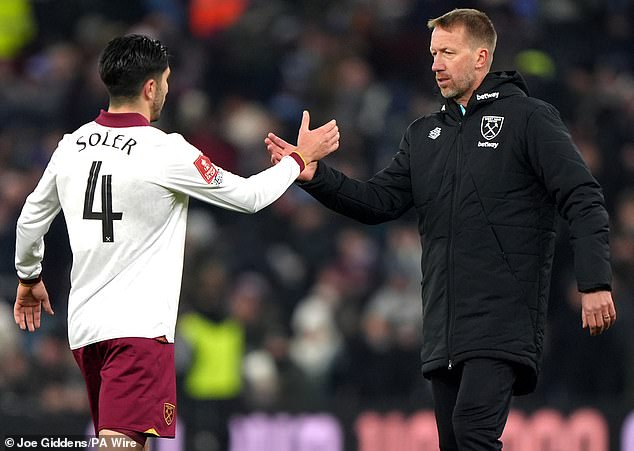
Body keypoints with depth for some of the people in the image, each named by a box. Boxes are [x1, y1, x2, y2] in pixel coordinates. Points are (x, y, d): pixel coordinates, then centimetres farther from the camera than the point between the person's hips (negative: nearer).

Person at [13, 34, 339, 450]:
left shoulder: (72, 146, 7)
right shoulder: (166, 152, -11)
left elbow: (31, 219, 20)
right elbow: (248, 196, -1)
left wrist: (29, 278, 37)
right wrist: (302, 158, 14)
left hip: (85, 323, 7)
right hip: (138, 324, -7)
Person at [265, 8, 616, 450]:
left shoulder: (529, 118, -1)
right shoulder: (424, 134, 19)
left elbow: (584, 202, -6)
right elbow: (378, 201, 13)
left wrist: (595, 284, -16)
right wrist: (316, 177, -4)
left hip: (504, 319, -7)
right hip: (444, 328, 7)